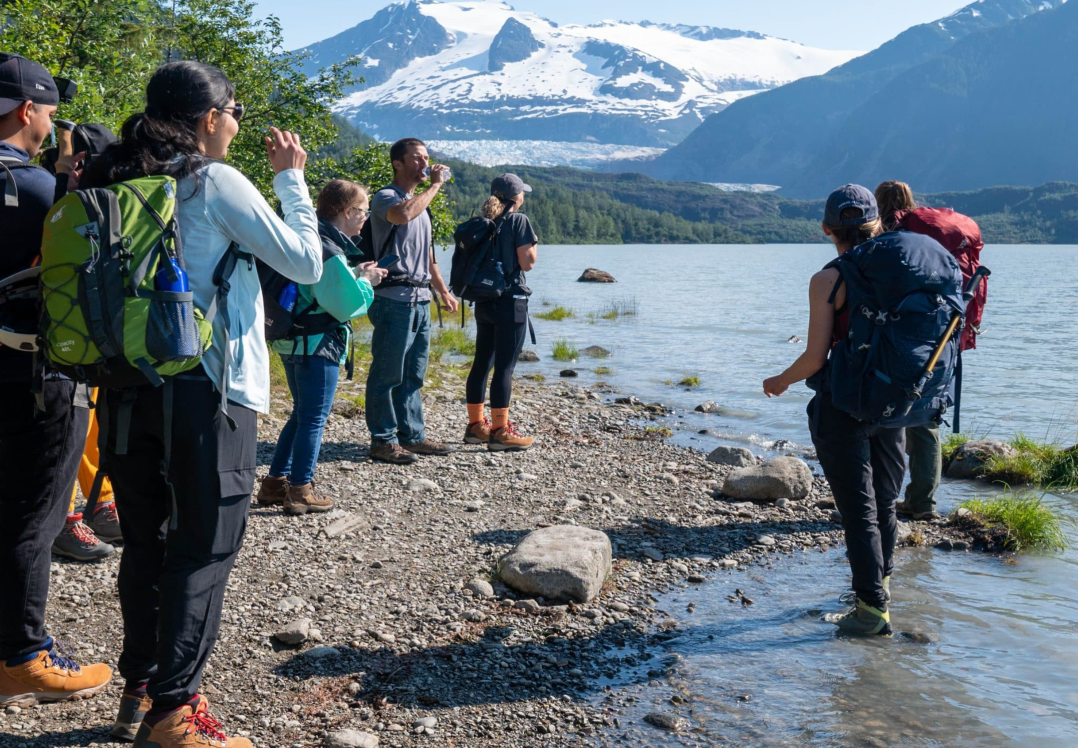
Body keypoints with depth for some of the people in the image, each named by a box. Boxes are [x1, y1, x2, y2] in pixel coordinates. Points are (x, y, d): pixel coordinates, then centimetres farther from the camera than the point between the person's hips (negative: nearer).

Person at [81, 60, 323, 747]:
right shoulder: (217, 182, -10)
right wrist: (291, 177, 3)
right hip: (208, 389, -7)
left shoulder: (118, 182, 8)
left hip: (130, 386, 7)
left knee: (144, 542, 16)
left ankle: (139, 689, 25)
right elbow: (306, 263, -7)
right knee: (204, 550, 1)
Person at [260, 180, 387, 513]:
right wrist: (365, 281, -5)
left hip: (294, 342, 10)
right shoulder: (329, 251, -20)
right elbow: (346, 305, -21)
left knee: (301, 415, 19)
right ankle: (300, 491, 8)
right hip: (318, 345, -10)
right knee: (314, 419, 1)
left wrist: (356, 275, 10)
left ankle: (275, 483, 23)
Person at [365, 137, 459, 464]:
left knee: (414, 376, 13)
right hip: (394, 299, -9)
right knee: (388, 374, -3)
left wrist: (444, 291, 25)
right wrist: (436, 185, -19)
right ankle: (383, 440, 3)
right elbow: (403, 214, -31)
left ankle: (413, 435, 20)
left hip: (421, 299, 9)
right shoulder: (385, 197, -6)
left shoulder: (420, 202, 22)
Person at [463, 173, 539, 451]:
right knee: (505, 366, -6)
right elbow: (527, 262, -12)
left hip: (484, 301, 7)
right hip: (511, 301, -7)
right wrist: (534, 244, 5)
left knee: (482, 362, 13)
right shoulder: (518, 221, -9)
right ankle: (500, 432, -4)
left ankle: (476, 424, 21)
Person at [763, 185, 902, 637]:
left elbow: (815, 357, -16)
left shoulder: (827, 281, -14)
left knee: (858, 509, 2)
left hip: (843, 408, -6)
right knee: (885, 500, 21)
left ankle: (873, 609, 7)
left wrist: (781, 381, 2)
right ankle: (880, 580, 41)